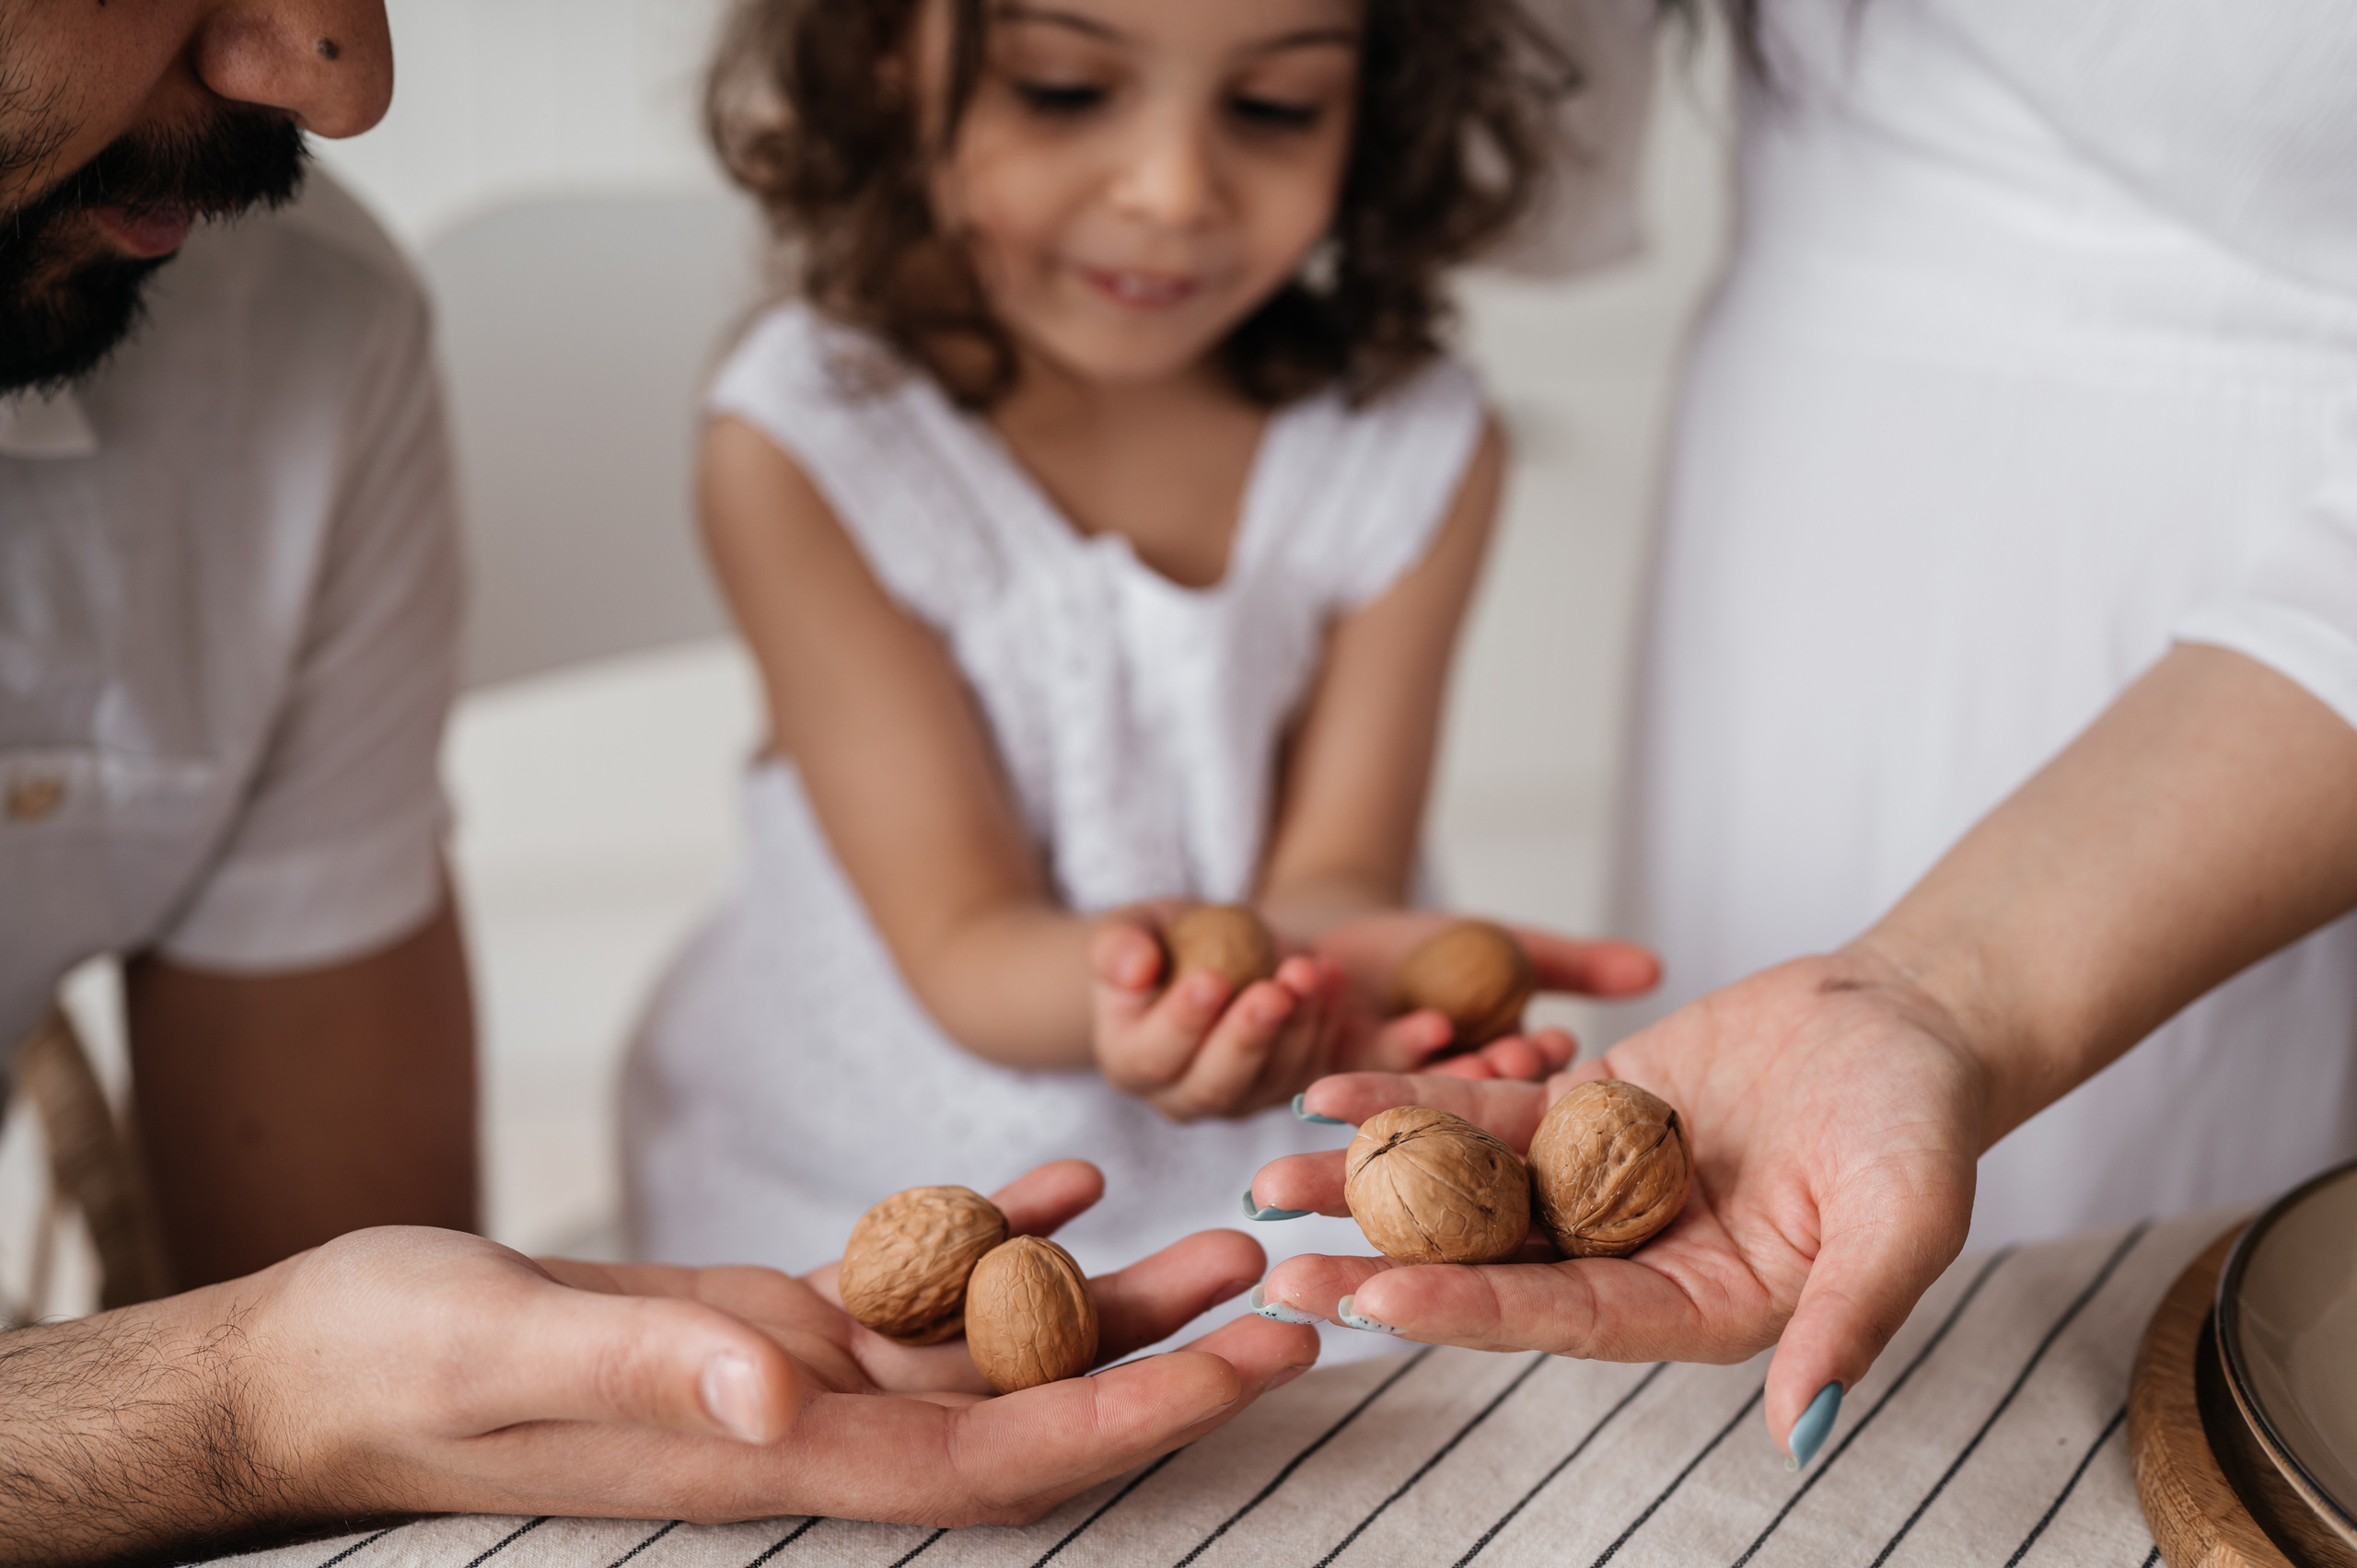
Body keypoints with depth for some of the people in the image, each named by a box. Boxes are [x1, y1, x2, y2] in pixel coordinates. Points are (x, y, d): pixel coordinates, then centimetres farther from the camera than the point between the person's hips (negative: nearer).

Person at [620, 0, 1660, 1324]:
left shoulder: (1416, 447, -8)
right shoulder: (807, 444, -16)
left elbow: (1335, 859, -10)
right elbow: (964, 941, -19)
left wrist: (1338, 949, -35)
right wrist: (1125, 976, -42)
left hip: (1274, 1177, 4)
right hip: (877, 1188, -3)